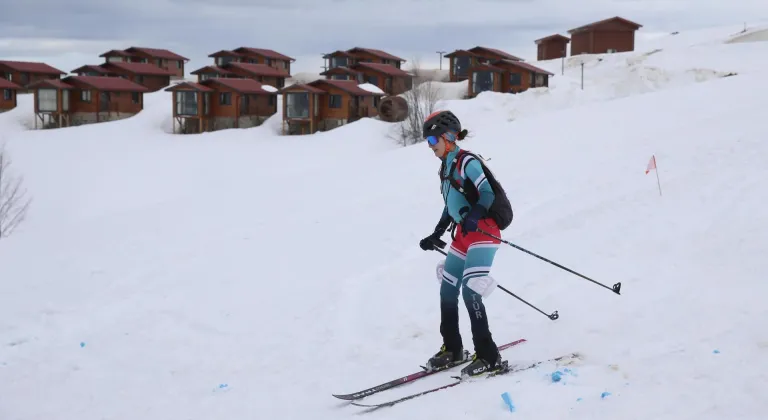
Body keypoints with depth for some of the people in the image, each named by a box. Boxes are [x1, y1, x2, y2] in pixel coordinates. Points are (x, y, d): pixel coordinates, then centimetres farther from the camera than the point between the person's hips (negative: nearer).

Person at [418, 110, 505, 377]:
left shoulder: (467, 162, -13)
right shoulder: (446, 167, 14)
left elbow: (488, 193, -22)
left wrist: (473, 217, -37)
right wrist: (435, 236, 24)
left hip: (483, 232, -9)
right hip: (463, 235, 9)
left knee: (470, 292, -17)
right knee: (447, 291, 11)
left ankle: (488, 357, -12)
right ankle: (452, 349, 26)